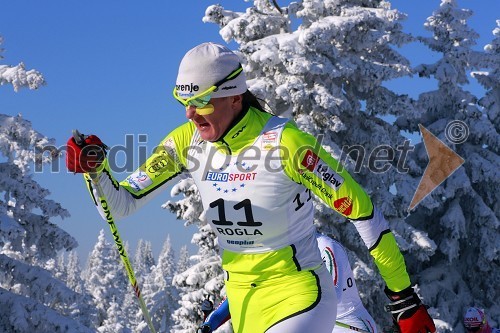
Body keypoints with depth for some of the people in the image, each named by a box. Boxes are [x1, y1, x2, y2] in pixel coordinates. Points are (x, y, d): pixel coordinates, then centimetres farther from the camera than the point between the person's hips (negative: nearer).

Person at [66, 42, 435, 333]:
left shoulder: (284, 142, -22)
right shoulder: (186, 142, -5)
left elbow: (360, 209, -16)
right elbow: (119, 205, 1)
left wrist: (404, 300, -14)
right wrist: (95, 167, -21)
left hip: (298, 292, -6)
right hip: (242, 300, 6)